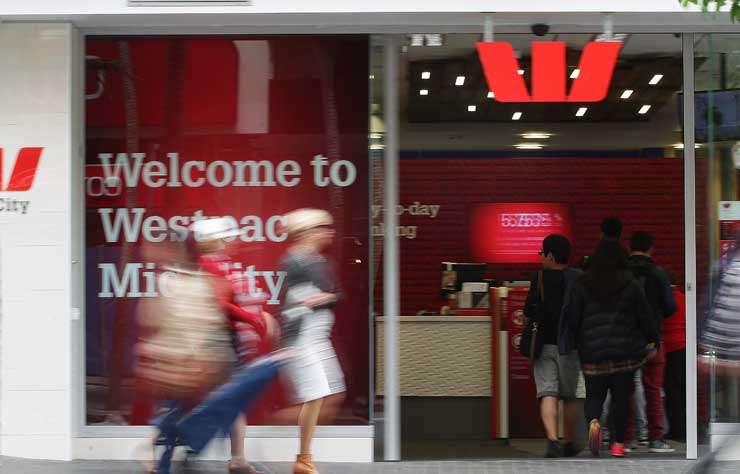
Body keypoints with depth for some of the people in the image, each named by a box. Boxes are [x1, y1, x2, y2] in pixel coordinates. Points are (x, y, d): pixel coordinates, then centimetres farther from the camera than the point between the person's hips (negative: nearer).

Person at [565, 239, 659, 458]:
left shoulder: (581, 285, 0)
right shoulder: (630, 284, -1)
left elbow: (572, 319, 0)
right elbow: (644, 316, 4)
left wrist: (578, 344, 17)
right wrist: (652, 339, 19)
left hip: (593, 351, 0)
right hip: (625, 350, 0)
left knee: (594, 395, 10)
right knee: (621, 396, 12)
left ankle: (593, 421, -21)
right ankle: (618, 442, 15)